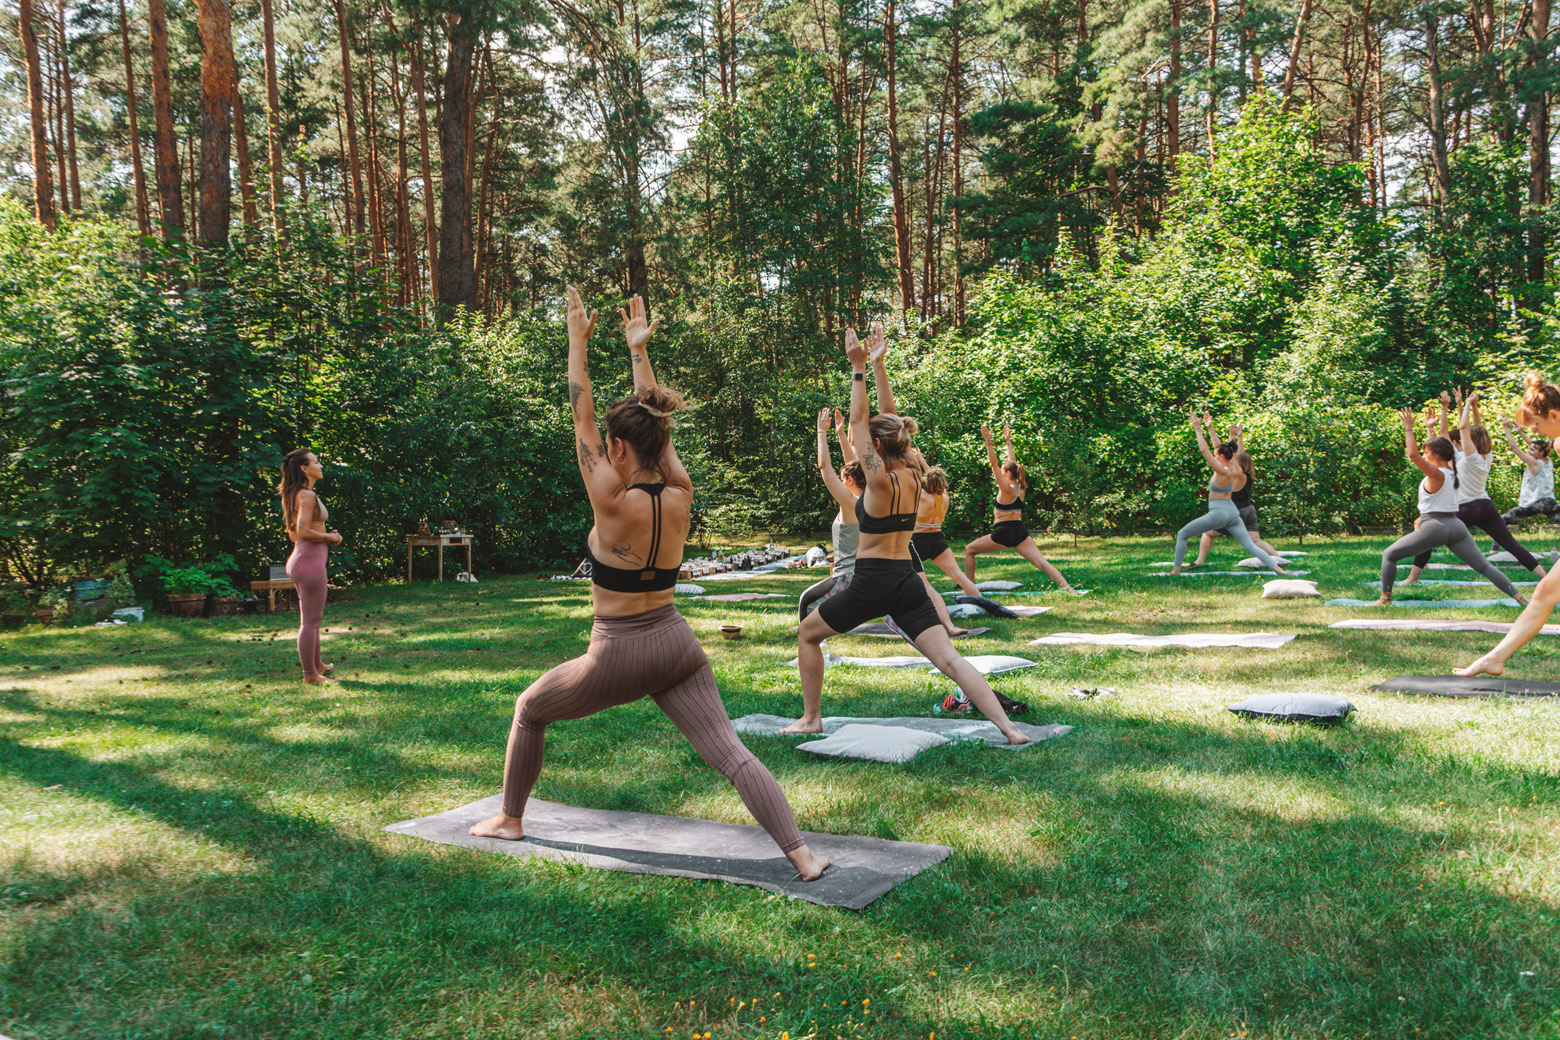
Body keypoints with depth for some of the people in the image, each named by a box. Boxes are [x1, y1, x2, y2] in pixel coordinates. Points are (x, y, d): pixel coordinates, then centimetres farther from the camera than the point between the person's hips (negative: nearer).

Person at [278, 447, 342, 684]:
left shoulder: (295, 496, 15)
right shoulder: (307, 495, -15)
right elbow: (303, 532, -23)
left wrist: (326, 534, 12)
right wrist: (329, 537, -9)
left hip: (299, 559, 10)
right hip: (311, 561, -10)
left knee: (311, 618, 21)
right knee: (310, 621, -2)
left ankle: (317, 665, 34)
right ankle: (310, 674, 6)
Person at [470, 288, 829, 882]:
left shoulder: (614, 503, -17)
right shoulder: (680, 497, -3)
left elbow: (581, 419, -9)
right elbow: (655, 425, 9)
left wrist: (577, 342, -2)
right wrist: (639, 350, 16)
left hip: (619, 654, -4)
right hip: (676, 644, 4)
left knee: (529, 710, 21)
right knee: (730, 751, -3)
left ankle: (510, 820, 35)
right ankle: (802, 854, -15)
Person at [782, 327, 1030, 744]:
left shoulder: (879, 480, -12)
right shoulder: (912, 477, 4)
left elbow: (858, 422, -10)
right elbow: (889, 421, 13)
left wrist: (859, 369, -6)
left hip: (871, 581, -5)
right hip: (907, 581, 6)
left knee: (807, 635, 16)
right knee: (949, 659, -2)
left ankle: (811, 718, 20)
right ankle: (1007, 726, -14)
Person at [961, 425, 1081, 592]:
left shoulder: (1007, 489, -10)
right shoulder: (1020, 488, 8)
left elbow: (994, 463, -16)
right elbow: (1013, 462, 20)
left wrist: (989, 442, -18)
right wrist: (1008, 441, 27)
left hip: (1002, 533, -6)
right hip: (1020, 532, 6)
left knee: (969, 550, 12)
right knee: (1042, 562, -4)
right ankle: (1068, 588, -19)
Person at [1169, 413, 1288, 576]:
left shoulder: (1222, 471, -18)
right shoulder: (1232, 468, 3)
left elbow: (1204, 450, -23)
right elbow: (1220, 448, 15)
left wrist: (1198, 429, -19)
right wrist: (1210, 428, 16)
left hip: (1218, 513, -8)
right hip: (1232, 512, 8)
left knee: (1181, 535, 2)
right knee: (1250, 545, 8)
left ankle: (1176, 569, 2)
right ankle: (1276, 567, -3)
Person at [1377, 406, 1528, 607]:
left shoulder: (1436, 474, -10)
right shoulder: (1452, 471, 11)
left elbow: (1412, 454, -24)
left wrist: (1408, 428, -16)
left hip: (1434, 526, -7)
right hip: (1456, 526, 7)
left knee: (1389, 555, 2)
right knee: (1483, 565, 8)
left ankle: (1385, 598, -1)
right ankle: (1518, 596, 0)